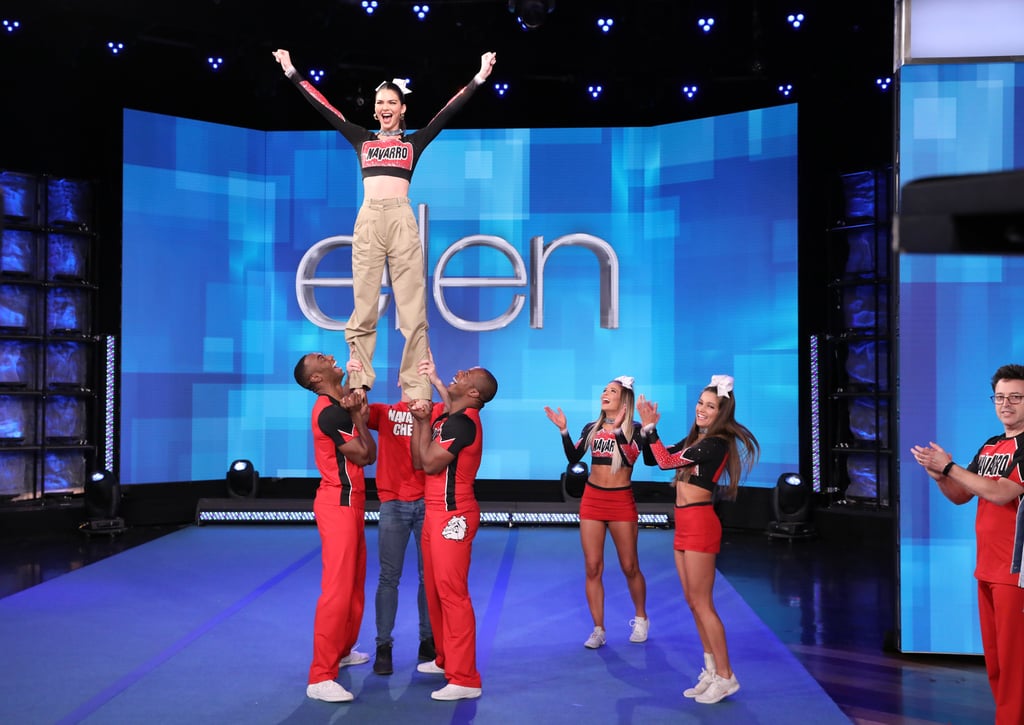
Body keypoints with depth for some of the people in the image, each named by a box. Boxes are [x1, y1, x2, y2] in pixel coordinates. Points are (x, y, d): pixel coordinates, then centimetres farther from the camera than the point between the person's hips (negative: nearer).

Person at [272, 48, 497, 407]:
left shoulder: (414, 142, 14)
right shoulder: (362, 140, 18)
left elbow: (448, 111, 10)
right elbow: (324, 107, 19)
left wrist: (479, 78, 6)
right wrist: (292, 73, 20)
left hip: (401, 219, -1)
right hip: (368, 220, 2)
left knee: (412, 307, -5)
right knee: (363, 308, 0)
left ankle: (417, 391, -5)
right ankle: (357, 387, 4)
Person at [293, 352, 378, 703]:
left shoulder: (339, 404, 11)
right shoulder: (332, 412, -19)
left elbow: (369, 453, 9)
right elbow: (366, 455, -12)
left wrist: (357, 415, 0)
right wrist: (358, 417, -6)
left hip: (348, 502, 10)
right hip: (339, 505, -10)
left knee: (355, 582, 18)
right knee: (337, 588, -12)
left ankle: (342, 651, 33)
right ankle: (320, 678, -10)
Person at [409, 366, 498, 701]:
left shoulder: (462, 422, -16)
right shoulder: (444, 419, 14)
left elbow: (431, 464, -17)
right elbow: (418, 461, 11)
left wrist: (426, 424, -6)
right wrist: (419, 421, 3)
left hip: (453, 516, -10)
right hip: (436, 512, 10)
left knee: (452, 593, -10)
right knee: (435, 590, 17)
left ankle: (465, 680, -6)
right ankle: (446, 659, 30)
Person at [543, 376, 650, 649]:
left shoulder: (634, 429, -4)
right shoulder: (591, 428, 6)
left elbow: (631, 458, -22)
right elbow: (573, 459, -5)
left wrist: (617, 430, -31)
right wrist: (564, 431, -16)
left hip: (621, 501, -3)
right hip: (592, 499, 3)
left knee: (629, 567, 5)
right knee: (592, 568, 1)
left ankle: (641, 619, 28)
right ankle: (598, 630, 9)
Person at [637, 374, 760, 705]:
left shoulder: (716, 443, -16)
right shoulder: (696, 438, 12)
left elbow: (666, 462, -18)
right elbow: (664, 455, 16)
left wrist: (649, 427, -13)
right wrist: (648, 426, 5)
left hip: (699, 524, -10)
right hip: (685, 524, 10)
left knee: (701, 603, -4)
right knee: (693, 602, 12)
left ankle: (725, 676, 4)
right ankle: (712, 671, 19)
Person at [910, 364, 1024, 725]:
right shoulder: (990, 447, 14)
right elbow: (961, 496, 15)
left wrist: (949, 467, -17)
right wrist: (938, 476, -5)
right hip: (986, 568, 8)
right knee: (993, 660, 14)